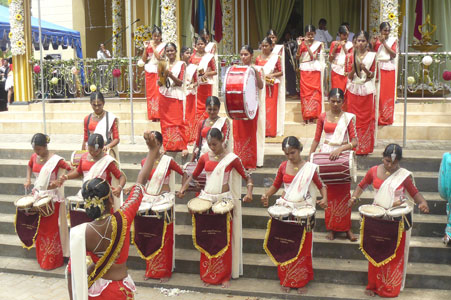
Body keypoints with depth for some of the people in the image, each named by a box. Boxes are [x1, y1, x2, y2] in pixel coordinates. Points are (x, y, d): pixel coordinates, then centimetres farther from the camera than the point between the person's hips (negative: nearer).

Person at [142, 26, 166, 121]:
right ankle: (152, 115, 8)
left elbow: (159, 57, -16)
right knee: (150, 93, 4)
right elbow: (144, 59, 4)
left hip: (159, 72, -4)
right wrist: (146, 48, -6)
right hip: (149, 72, 4)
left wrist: (153, 47, -12)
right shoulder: (149, 44, 8)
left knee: (158, 93, -7)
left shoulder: (163, 45, -2)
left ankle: (158, 114, -3)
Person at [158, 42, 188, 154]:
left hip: (176, 96, -3)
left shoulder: (181, 64, 2)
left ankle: (182, 146, -2)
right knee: (165, 122, 3)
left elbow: (180, 82, -6)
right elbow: (159, 83, 8)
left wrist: (170, 74, -20)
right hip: (164, 96, 4)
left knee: (178, 122, -6)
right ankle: (167, 145, 10)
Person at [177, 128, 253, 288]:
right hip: (206, 199, 3)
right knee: (206, 240, 8)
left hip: (224, 200, -3)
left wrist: (249, 192, -22)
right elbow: (194, 175, 15)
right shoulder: (205, 157, 4)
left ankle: (224, 275, 17)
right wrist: (183, 188, 0)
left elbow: (246, 177, -4)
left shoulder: (232, 158, -6)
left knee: (224, 240, 3)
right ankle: (208, 274, 21)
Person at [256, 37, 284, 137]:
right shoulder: (258, 58, 9)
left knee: (271, 107, -2)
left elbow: (281, 72, -1)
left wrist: (271, 75, -16)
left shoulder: (275, 57, 1)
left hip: (272, 85, -2)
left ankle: (271, 131, 4)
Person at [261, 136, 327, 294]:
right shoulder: (283, 167, -1)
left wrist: (324, 198, -19)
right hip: (285, 210, 2)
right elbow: (276, 185, 11)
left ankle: (301, 281, 24)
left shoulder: (310, 168, -8)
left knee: (303, 248, 8)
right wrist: (266, 195, -8)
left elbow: (321, 186, 1)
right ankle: (286, 280, 25)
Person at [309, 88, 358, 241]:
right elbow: (316, 139, 8)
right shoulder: (322, 117, 5)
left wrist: (340, 149, -23)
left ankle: (346, 227, 12)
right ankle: (331, 228, 13)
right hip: (325, 155, 2)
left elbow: (354, 142, -8)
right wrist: (309, 157, 0)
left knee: (344, 193, 2)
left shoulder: (348, 117, -2)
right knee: (329, 193, 4)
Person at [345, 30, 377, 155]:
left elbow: (372, 75, -1)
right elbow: (349, 76, 0)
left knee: (367, 118, 2)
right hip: (353, 90, 1)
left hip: (367, 90, -1)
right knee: (354, 118, 2)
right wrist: (354, 67, -18)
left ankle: (365, 146, 9)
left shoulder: (371, 56, 1)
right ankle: (354, 146, 10)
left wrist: (365, 69, -19)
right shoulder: (352, 56, 4)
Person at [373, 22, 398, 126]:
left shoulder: (393, 40, 6)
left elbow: (394, 54, -6)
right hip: (379, 69, -1)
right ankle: (377, 117, 4)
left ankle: (387, 118, 11)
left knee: (388, 94, 2)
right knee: (378, 93, -3)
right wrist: (373, 43, -17)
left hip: (389, 70, 1)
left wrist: (384, 43, -9)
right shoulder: (376, 40, 4)